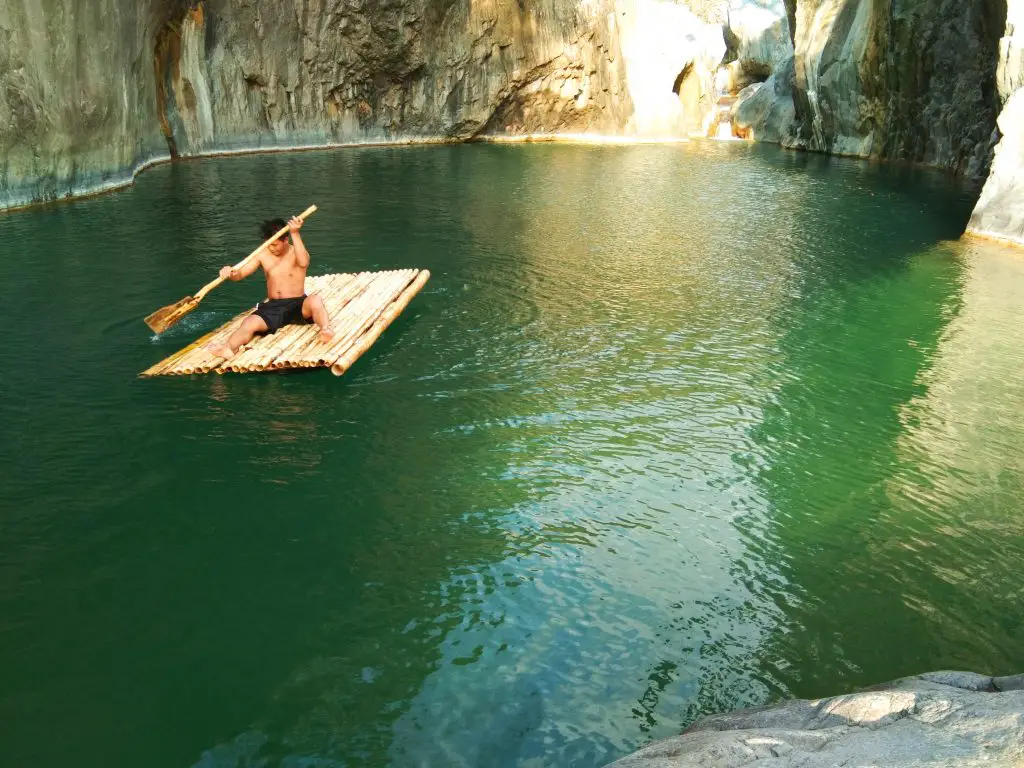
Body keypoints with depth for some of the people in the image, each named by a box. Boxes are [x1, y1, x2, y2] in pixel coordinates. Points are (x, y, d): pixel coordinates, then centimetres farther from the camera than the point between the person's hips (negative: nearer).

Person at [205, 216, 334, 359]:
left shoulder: (296, 252, -3)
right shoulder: (263, 254, 6)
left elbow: (303, 263, -29)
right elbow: (240, 273, -1)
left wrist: (295, 234, -36)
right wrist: (230, 273, -26)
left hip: (297, 305, -2)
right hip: (272, 306, 3)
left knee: (315, 300, -36)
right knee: (249, 323, -27)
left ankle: (326, 330, -62)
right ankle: (227, 348, -53)